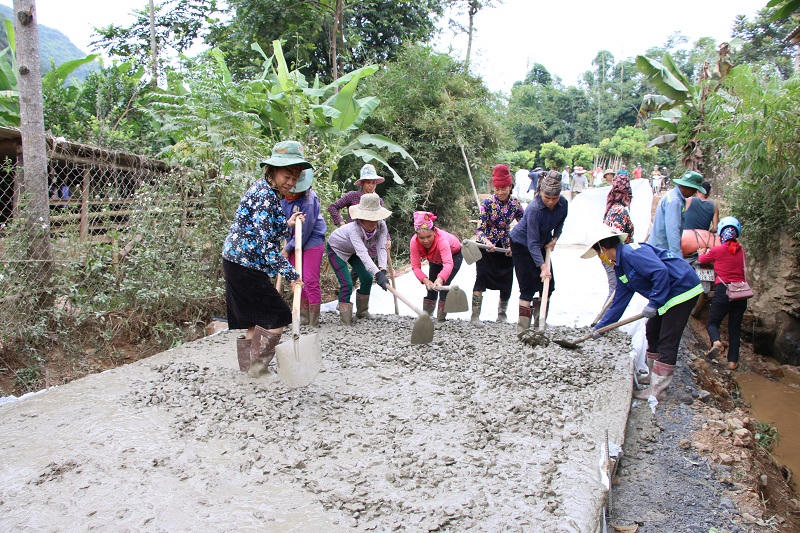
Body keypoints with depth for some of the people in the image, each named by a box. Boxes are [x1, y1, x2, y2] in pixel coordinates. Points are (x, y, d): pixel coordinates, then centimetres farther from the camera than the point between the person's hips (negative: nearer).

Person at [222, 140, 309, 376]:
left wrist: (288, 224, 5)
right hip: (245, 266, -10)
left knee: (255, 317, 18)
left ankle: (249, 365, 30)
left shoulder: (266, 191, 14)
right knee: (276, 316, -3)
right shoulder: (266, 195, -18)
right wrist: (291, 275, -21)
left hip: (237, 263, 10)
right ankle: (258, 369, 9)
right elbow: (265, 243, -23)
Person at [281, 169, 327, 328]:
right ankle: (303, 317, 22)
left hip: (311, 242, -7)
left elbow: (304, 231, -20)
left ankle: (314, 322, 2)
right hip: (293, 242, 7)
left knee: (310, 281, -6)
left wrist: (288, 249, -10)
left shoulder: (309, 201, -25)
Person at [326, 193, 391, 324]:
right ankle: (346, 322, -5)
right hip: (336, 248, -6)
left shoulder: (381, 226, -27)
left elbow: (381, 248, -34)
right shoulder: (354, 228, -44)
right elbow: (362, 253, -54)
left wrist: (382, 271, -50)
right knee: (347, 284, -16)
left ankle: (362, 312, 23)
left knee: (367, 279, 2)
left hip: (353, 251, 6)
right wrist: (378, 274, -64)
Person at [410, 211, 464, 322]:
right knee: (431, 287, 0)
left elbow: (448, 263, -57)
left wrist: (440, 279, -73)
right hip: (435, 259, 4)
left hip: (454, 255, -4)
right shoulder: (414, 242, -33)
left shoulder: (441, 239, -45)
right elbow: (415, 266, -33)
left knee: (443, 286, -16)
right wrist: (425, 280, -49)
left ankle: (441, 320, -7)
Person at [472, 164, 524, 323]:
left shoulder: (515, 204, -4)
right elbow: (480, 228, -18)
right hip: (486, 245, -3)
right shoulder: (488, 203, -14)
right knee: (481, 277, -13)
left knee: (507, 280, 7)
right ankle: (475, 315, -8)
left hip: (506, 247, 3)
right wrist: (487, 242, -36)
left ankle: (502, 313, 26)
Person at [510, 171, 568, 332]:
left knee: (548, 285, 8)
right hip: (522, 244, -7)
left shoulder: (563, 203, -15)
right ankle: (523, 329, -9)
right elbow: (532, 243, -35)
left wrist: (555, 238, -7)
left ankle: (539, 326, 23)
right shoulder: (534, 209, -34)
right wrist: (542, 266, -42)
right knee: (528, 288, -12)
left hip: (543, 244, 7)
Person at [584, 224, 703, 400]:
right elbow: (619, 301, 17)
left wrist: (653, 303, -25)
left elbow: (661, 271, -28)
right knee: (652, 331, 18)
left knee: (667, 341, -6)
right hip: (668, 294, 11)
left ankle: (657, 389, 0)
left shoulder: (631, 252, -18)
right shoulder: (621, 267, 13)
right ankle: (653, 376, 31)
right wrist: (600, 327, 17)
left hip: (683, 289, -11)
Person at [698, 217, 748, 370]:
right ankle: (733, 361, 8)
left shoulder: (717, 250, -4)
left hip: (723, 291, -3)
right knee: (735, 327, 11)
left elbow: (701, 259, 13)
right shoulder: (741, 251, 7)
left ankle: (716, 341, -23)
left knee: (712, 322, 9)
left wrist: (702, 252, 38)